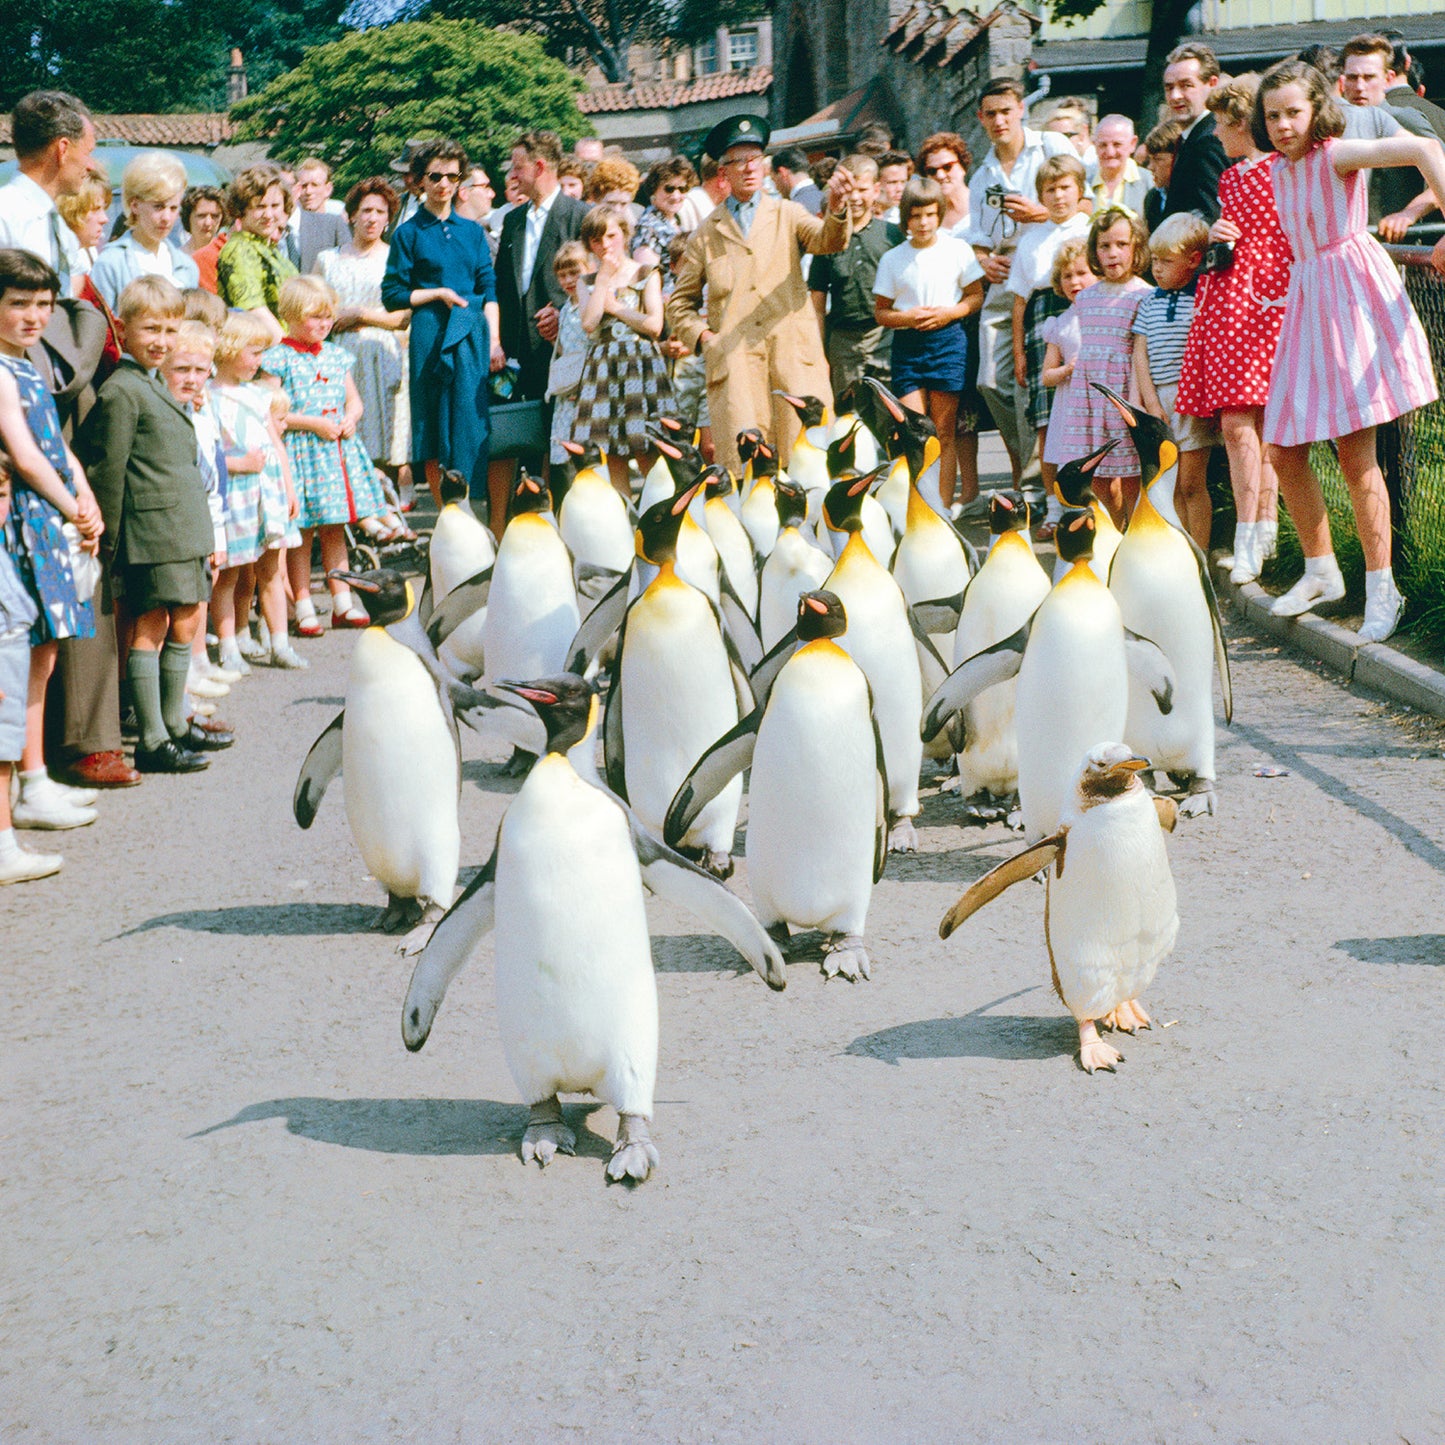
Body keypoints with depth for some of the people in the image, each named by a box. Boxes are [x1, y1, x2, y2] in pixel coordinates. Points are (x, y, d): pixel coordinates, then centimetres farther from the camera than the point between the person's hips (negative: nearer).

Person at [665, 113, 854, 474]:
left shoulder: (788, 215, 17)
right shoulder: (706, 234, 18)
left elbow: (828, 241, -3)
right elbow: (680, 302, 23)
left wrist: (836, 209, -25)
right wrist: (701, 335, 4)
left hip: (794, 353, 0)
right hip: (734, 359, 0)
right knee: (743, 465, -9)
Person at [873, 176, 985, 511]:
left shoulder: (957, 250, 4)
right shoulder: (893, 259, 6)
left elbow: (976, 296, 9)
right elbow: (881, 312, 9)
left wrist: (949, 313, -9)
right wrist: (906, 317, -11)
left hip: (947, 339, 0)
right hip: (906, 344, 1)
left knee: (944, 434, 2)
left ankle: (943, 511, 5)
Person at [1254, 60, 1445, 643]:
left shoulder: (1336, 155, -9)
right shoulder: (1278, 171, 13)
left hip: (1352, 289, -8)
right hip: (1305, 298, 8)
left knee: (1355, 453, -10)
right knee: (1283, 450, 4)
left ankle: (1382, 588, -1)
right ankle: (1321, 572, 20)